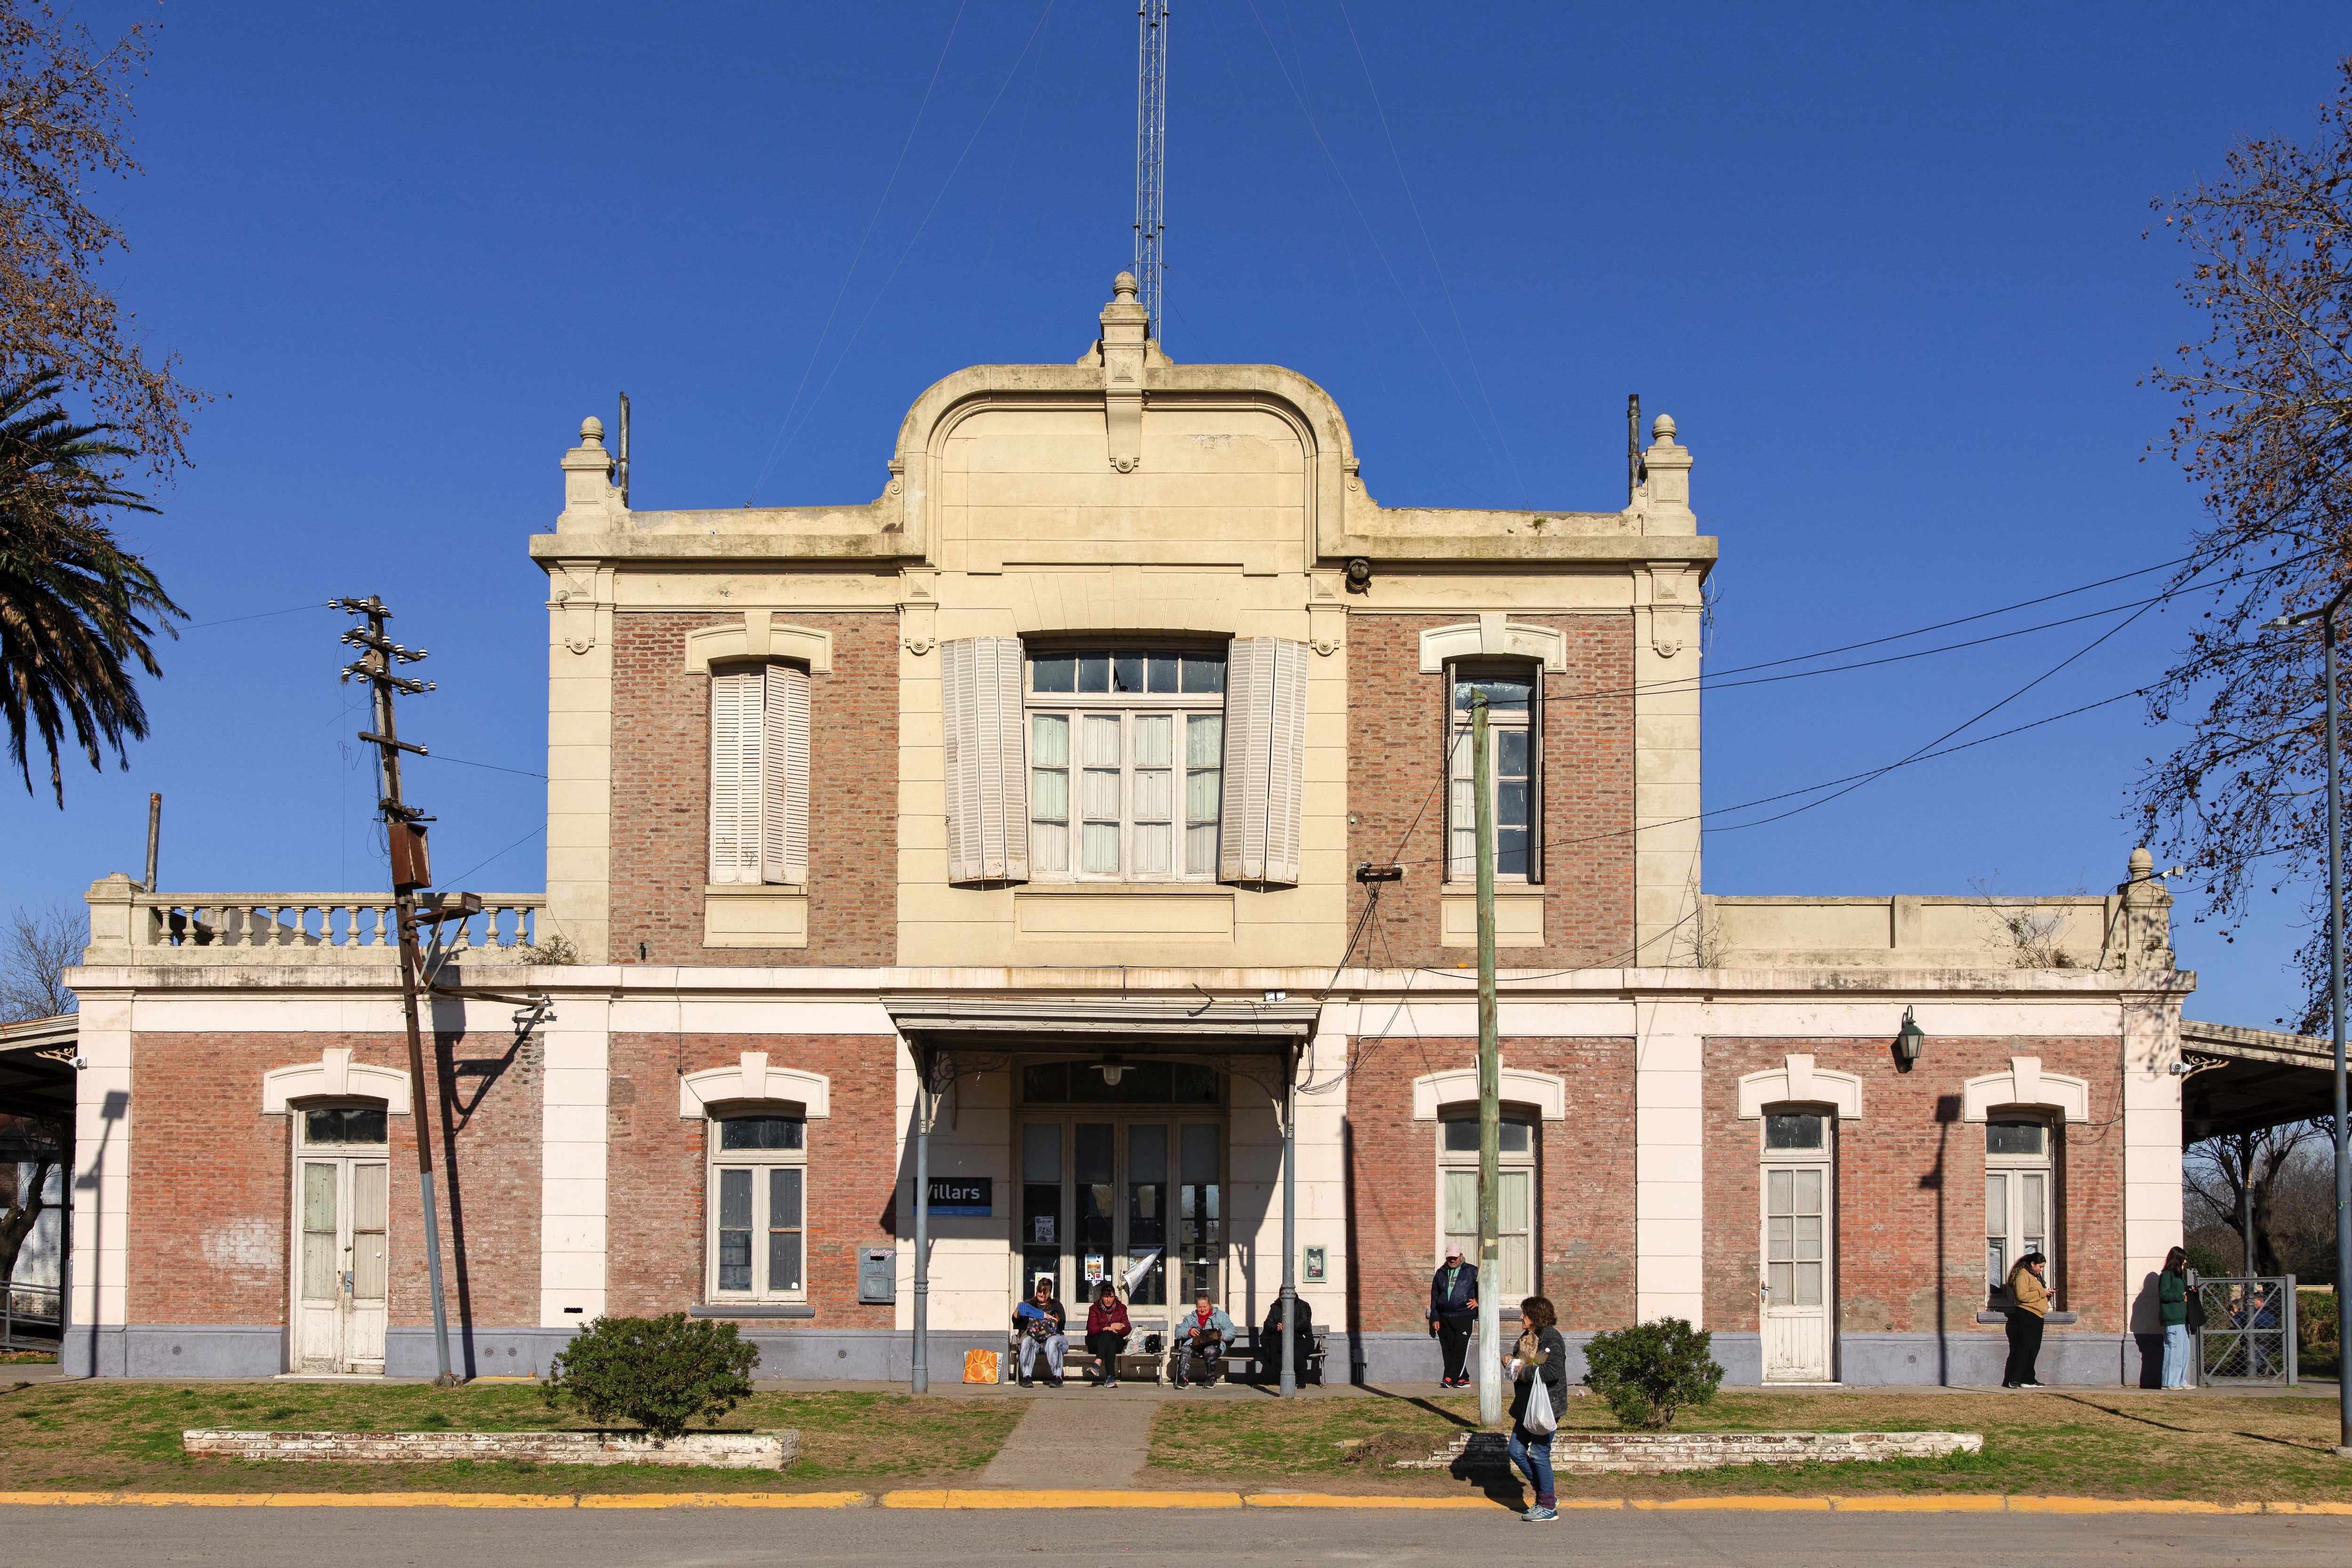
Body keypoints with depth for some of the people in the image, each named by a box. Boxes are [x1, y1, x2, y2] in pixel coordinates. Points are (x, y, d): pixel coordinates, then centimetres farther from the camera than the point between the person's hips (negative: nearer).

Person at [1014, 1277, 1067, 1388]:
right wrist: (1018, 1309, 0)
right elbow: (1015, 1321, 18)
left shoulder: (1056, 1305, 21)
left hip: (1052, 1336, -1)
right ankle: (1026, 1377, -43)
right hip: (1032, 1336, 1)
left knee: (1053, 1342, -36)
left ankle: (1057, 1377, -41)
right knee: (1027, 1342, -34)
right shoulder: (1029, 1304, 25)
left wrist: (1046, 1316, -10)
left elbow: (1061, 1322, 4)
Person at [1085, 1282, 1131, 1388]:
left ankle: (1097, 1364, -52)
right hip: (1096, 1342, -1)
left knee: (1107, 1334, -37)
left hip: (1117, 1342, 1)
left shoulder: (1121, 1308, 12)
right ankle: (1110, 1377, -51)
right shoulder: (1095, 1309, 6)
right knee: (1111, 1345, -38)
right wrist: (1111, 1326, -11)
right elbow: (1091, 1329, -8)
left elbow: (1127, 1330, 2)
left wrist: (1113, 1330, -18)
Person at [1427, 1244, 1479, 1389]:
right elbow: (1434, 1297, 18)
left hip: (1464, 1317, -4)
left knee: (1460, 1349, -13)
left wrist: (1478, 1301, -1)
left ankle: (1450, 1378, -15)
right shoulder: (1441, 1274, 17)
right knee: (1448, 1350, 1)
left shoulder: (1472, 1271, 7)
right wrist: (1435, 1318, 12)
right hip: (1444, 1318, 4)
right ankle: (1462, 1379, 7)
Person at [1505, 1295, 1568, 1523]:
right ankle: (1546, 1495, 22)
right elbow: (1517, 1354, 29)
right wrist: (1510, 1360, 4)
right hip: (1527, 1406, 10)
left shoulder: (1550, 1338, -15)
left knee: (1539, 1455, -5)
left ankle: (1548, 1507, 6)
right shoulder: (1527, 1337, 14)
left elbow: (1554, 1371, -28)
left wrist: (1524, 1371, -19)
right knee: (1516, 1452, 10)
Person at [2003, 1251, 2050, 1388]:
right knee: (2024, 1349, -11)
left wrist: (2047, 1295, 12)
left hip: (2037, 1317, 10)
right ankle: (2014, 1380, -10)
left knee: (2033, 1350, 9)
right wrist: (2042, 1293, -16)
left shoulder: (2035, 1276, 22)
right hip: (2026, 1315, -10)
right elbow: (2022, 1295, -22)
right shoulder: (2023, 1275, -10)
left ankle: (2028, 1380, 12)